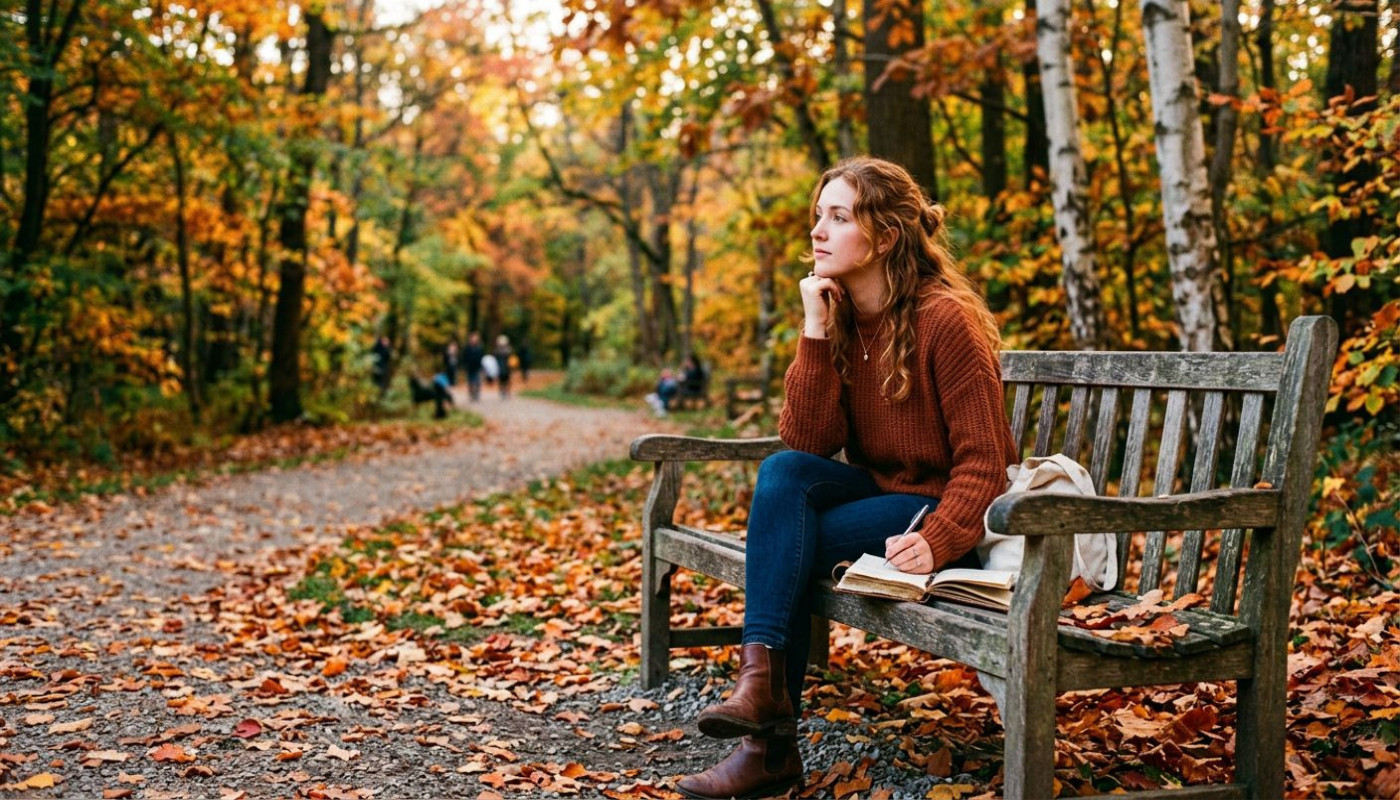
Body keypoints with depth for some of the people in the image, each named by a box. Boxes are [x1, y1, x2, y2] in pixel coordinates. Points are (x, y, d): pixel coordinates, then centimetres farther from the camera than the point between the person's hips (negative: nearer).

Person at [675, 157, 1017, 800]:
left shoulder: (945, 318, -17)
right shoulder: (837, 317, 2)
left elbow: (983, 461, -18)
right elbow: (807, 443, -8)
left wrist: (937, 541, -33)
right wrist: (816, 333, -15)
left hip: (946, 510, -6)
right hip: (877, 494, 6)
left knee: (787, 543, -24)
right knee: (781, 472, -23)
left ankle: (770, 745, -14)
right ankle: (763, 685, -27)